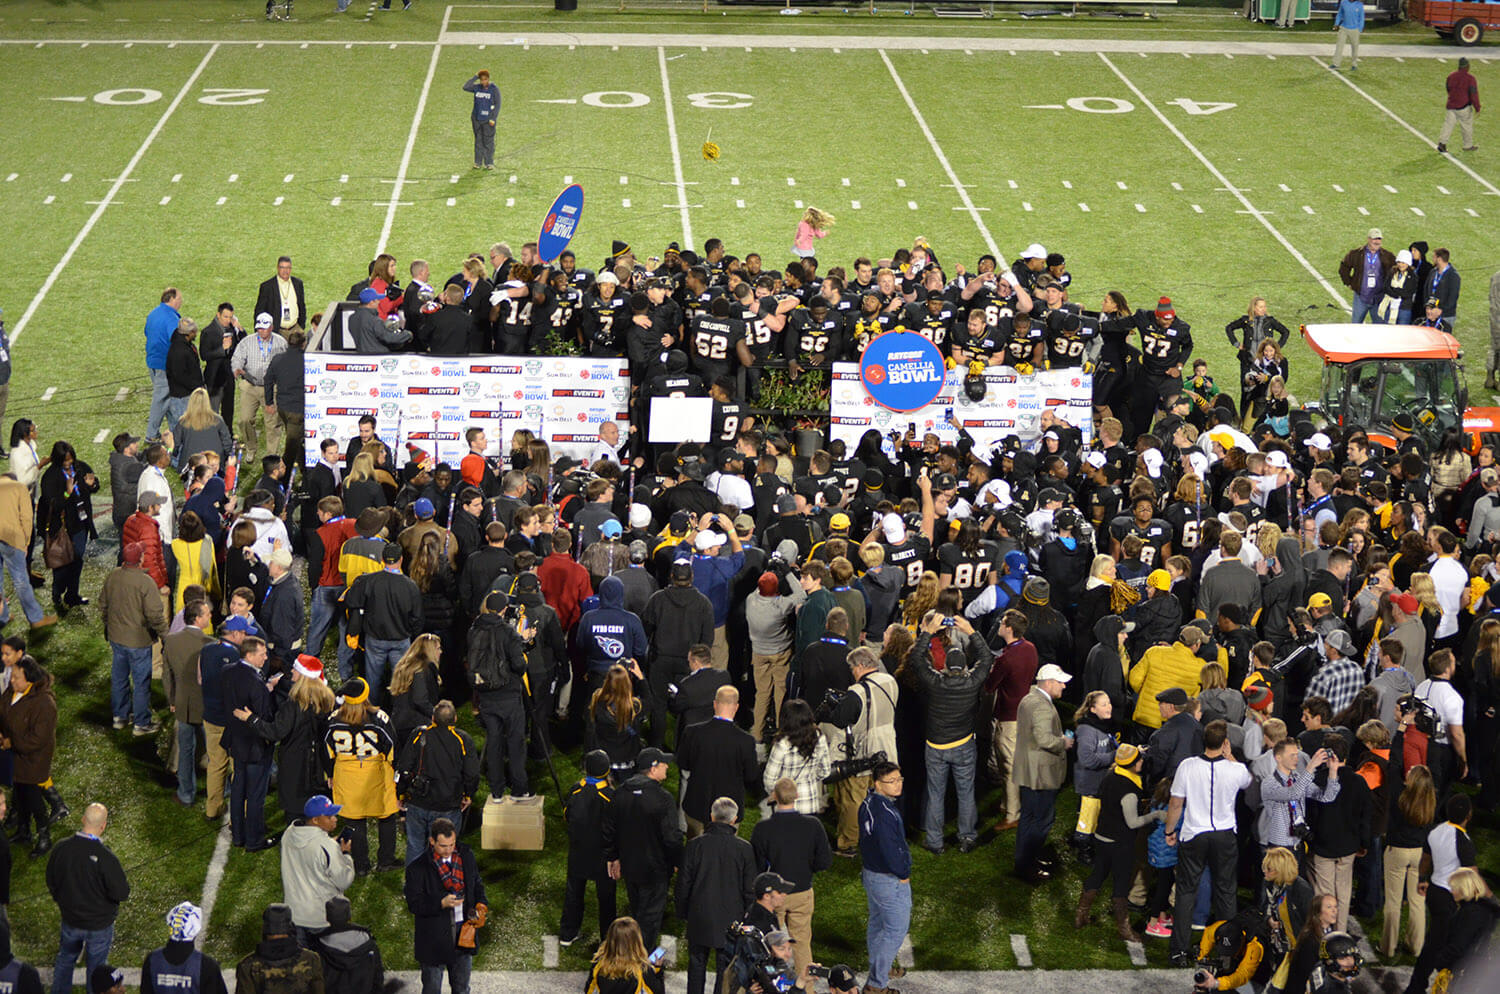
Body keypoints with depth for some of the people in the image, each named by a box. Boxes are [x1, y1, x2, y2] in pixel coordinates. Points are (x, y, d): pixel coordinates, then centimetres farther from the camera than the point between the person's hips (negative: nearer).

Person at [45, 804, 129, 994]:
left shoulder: (62, 848, -16)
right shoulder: (106, 857, -31)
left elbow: (51, 881, 0)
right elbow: (121, 893, -24)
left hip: (70, 919, 4)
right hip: (99, 924, -4)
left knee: (66, 957, 28)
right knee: (96, 965, 17)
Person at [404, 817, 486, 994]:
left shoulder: (466, 856, -1)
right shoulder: (417, 868, -17)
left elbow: (477, 884, 13)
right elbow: (414, 904, -16)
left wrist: (480, 905, -6)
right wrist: (442, 903, -30)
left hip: (463, 933, 4)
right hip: (433, 938, -4)